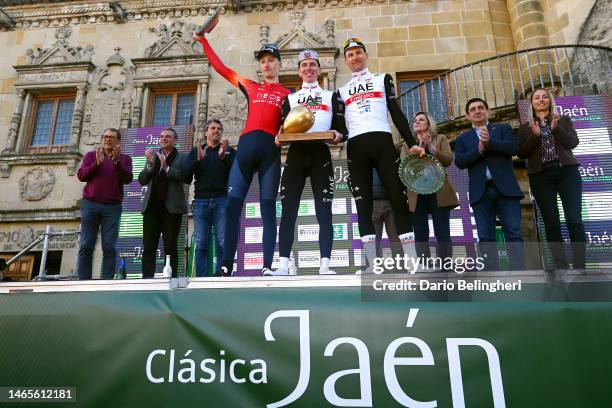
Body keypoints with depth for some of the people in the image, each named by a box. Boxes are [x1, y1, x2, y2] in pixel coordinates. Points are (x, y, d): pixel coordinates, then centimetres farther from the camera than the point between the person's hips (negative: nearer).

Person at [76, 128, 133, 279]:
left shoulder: (125, 158, 13)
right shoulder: (91, 155, 16)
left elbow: (127, 179, -3)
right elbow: (81, 175, 4)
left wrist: (117, 161, -16)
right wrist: (97, 163, -10)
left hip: (112, 207, -1)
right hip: (90, 204, 1)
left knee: (109, 247, -7)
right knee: (86, 246, -3)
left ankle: (107, 281, -7)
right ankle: (83, 280, -1)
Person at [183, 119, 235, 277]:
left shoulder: (229, 150, 14)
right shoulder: (195, 150, 17)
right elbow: (186, 175, 5)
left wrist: (224, 157, -14)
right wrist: (198, 159, -9)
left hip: (222, 200, -1)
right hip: (201, 201, 1)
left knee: (223, 244, -6)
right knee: (201, 245, -2)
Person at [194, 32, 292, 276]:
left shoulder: (288, 95, 16)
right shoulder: (251, 87, 23)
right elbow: (220, 68, 28)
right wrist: (204, 41, 30)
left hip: (271, 148, -2)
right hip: (246, 145, 3)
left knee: (268, 209, -5)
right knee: (232, 205, -8)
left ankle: (267, 267, -6)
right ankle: (226, 267, -7)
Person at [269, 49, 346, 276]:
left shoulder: (331, 97, 19)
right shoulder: (289, 99, 25)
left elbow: (341, 128, 10)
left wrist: (338, 135, -14)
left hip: (320, 153, -1)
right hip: (296, 154, 2)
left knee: (324, 210, -7)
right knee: (288, 210, -7)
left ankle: (325, 266, -7)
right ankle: (283, 265, -6)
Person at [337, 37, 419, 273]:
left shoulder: (383, 79, 20)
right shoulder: (342, 91, 24)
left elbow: (396, 113, 10)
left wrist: (412, 144, 0)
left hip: (382, 141, -1)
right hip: (356, 147, 2)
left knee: (398, 198, -8)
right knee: (363, 204, -5)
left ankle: (412, 261, -7)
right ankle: (372, 265, -4)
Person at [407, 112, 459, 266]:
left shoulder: (440, 139, 14)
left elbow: (448, 160, -1)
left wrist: (431, 147, -11)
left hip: (439, 193, -1)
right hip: (417, 194, 2)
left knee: (442, 233, -7)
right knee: (420, 235, -3)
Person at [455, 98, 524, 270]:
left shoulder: (503, 128, 17)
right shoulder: (463, 138, 18)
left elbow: (513, 148, -2)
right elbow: (460, 162, 1)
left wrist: (489, 142, -13)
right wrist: (479, 150, -11)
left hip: (505, 188, 0)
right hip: (481, 192, 1)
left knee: (514, 234, -7)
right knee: (486, 238, -4)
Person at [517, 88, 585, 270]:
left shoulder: (564, 120, 16)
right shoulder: (525, 127, 15)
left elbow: (573, 142, 2)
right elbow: (521, 153, 4)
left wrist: (556, 128, -11)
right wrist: (535, 135, -9)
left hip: (567, 172, 0)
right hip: (540, 176, 0)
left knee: (574, 219, -9)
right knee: (551, 222, -2)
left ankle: (579, 267, -4)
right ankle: (561, 267, 3)